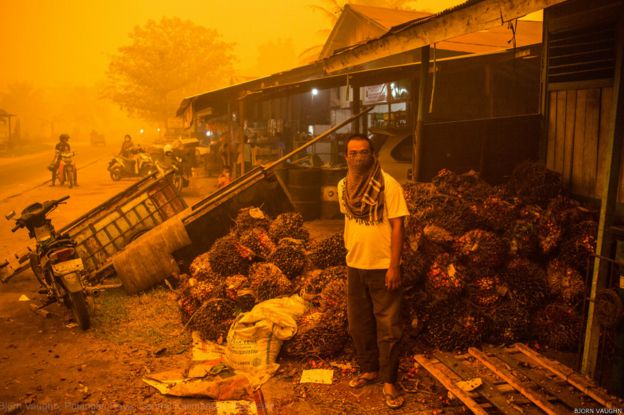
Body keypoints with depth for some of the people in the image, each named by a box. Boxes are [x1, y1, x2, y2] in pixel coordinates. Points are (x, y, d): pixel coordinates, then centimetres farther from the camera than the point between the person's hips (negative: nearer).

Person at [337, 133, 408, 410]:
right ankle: (369, 370, 35)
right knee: (359, 324, 16)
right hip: (355, 266, 6)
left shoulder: (388, 184, -13)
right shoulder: (343, 186, 3)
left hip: (382, 267, -5)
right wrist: (350, 252, 15)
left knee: (388, 327, 3)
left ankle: (389, 382, 17)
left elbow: (397, 225, -14)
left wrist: (394, 266, -17)